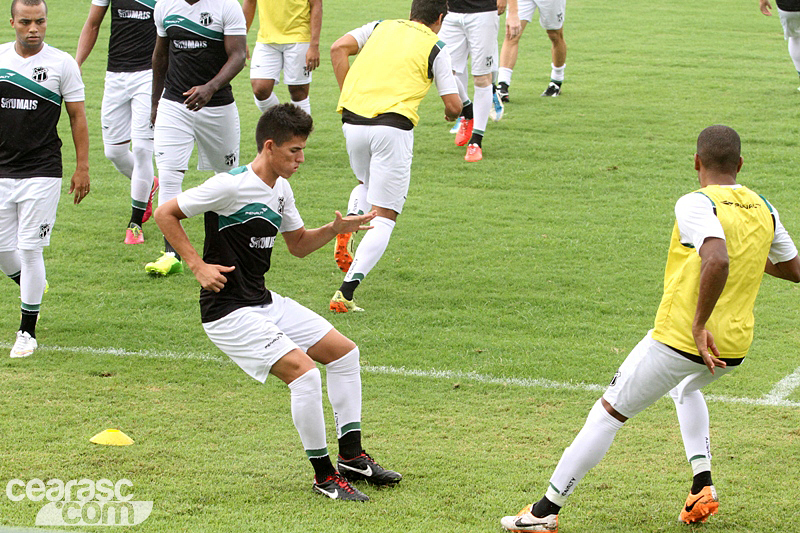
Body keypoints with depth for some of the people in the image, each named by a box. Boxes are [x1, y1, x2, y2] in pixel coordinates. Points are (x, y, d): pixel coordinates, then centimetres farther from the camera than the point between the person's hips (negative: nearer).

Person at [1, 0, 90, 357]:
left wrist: (82, 167, -2)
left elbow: (77, 117, 2)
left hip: (41, 172, -3)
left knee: (29, 248, -6)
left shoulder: (62, 63, -2)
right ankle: (34, 289, 37)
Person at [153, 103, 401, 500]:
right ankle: (324, 475, -7)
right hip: (229, 313, -10)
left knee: (344, 352, 11)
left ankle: (351, 456, 19)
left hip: (265, 303, 10)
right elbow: (165, 214, -13)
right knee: (304, 371, -21)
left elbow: (298, 245, 22)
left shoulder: (281, 190, 8)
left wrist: (335, 229, 3)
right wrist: (198, 266, -17)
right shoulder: (231, 186, -18)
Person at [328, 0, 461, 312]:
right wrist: (452, 115, 27)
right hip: (392, 126, -4)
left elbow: (339, 48, 5)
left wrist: (347, 95, 7)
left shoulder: (381, 27, 18)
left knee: (366, 184, 34)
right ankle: (345, 293, -14)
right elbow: (453, 105, 4)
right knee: (384, 217, 1)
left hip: (353, 122, 4)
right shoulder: (435, 48, 8)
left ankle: (347, 228, 2)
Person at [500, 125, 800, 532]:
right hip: (735, 349, 6)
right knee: (686, 388, 38)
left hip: (679, 339, -6)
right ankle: (702, 486, 21)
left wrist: (699, 324, -28)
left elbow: (717, 261, -34)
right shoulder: (763, 210, 6)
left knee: (609, 412, 6)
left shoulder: (696, 205, -15)